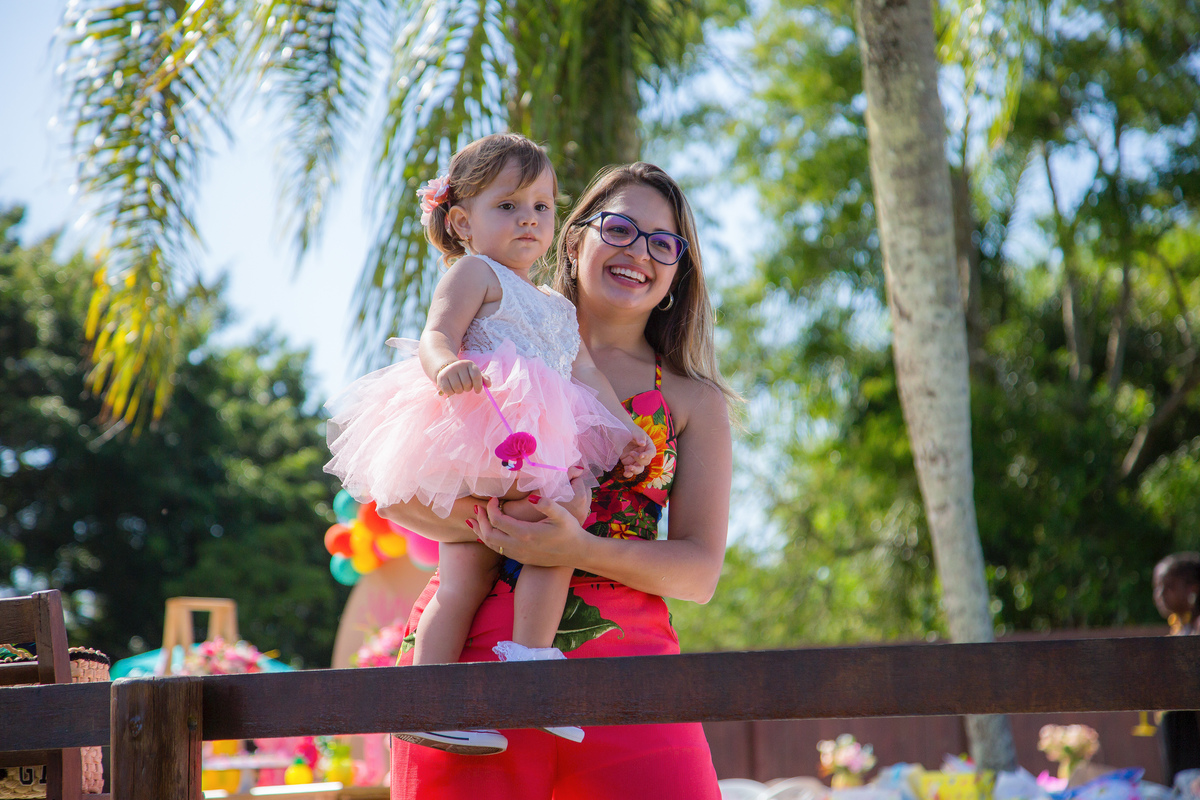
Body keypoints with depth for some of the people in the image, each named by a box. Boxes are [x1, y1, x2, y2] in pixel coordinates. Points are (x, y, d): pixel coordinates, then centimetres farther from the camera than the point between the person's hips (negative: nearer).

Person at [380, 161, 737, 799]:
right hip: (475, 647, -1)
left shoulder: (695, 403, 18)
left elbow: (701, 571, 6)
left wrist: (580, 548, -12)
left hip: (623, 657, 1)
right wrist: (493, 519, -14)